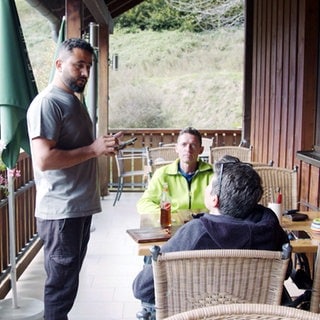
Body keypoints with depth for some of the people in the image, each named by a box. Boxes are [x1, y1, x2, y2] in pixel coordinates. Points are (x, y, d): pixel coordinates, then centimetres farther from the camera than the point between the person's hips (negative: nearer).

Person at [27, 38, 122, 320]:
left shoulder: (74, 101, 16)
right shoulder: (47, 103, -15)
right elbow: (44, 159, -25)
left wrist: (103, 146, 11)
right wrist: (93, 149, -21)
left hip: (80, 207, 10)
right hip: (61, 211, -10)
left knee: (68, 279, 19)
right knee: (61, 283, 1)